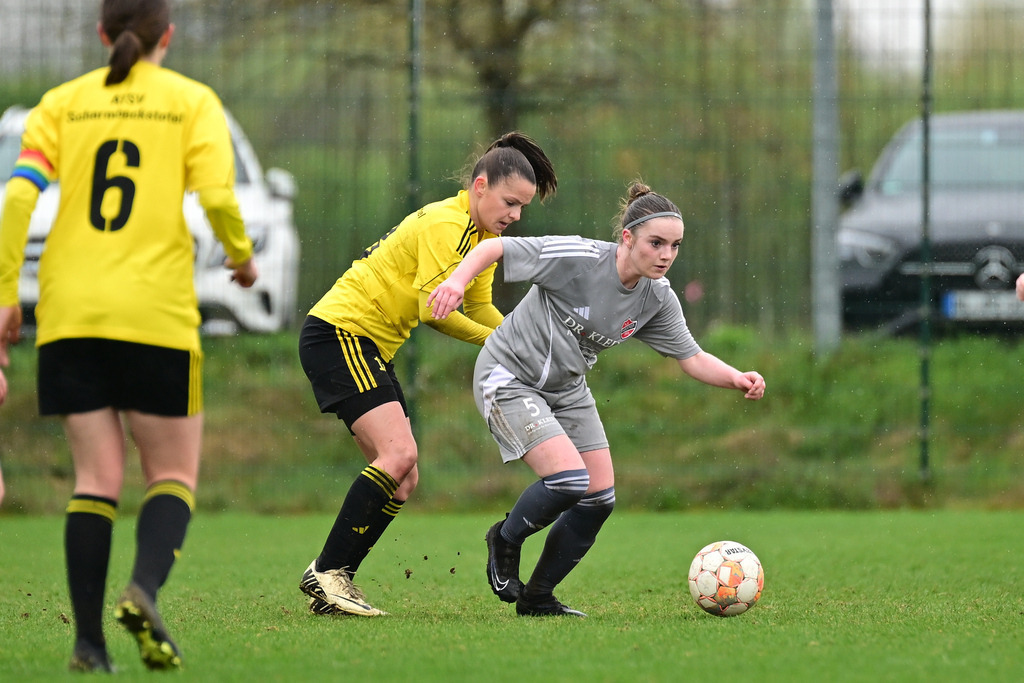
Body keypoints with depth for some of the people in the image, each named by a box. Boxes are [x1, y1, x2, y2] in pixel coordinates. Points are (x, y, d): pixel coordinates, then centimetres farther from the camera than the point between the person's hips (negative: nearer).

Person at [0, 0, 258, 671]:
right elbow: (217, 196, -9)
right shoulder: (192, 101, 4)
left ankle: (89, 639, -1)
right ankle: (145, 587, -19)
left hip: (69, 315, 3)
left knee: (97, 476, 8)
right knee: (174, 472, 8)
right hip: (156, 314, -2)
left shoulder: (63, 102, 10)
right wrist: (242, 257, 10)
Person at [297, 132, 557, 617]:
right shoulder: (447, 224, -19)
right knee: (398, 453, -22)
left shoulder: (483, 235, 12)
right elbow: (434, 311, -24)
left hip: (371, 349, 10)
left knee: (402, 480, 5)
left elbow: (479, 308, 15)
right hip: (338, 334, -10)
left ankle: (333, 580, 7)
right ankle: (326, 572, -19)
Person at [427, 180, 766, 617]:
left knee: (600, 498, -1)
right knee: (570, 479, -23)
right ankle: (506, 540, 8)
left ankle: (537, 597, 16)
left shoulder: (658, 298, -7)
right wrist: (458, 280, -40)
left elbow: (692, 358, -3)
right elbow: (495, 248, -22)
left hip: (567, 388, 7)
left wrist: (738, 380, -22)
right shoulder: (578, 258, -26)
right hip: (509, 379, -7)